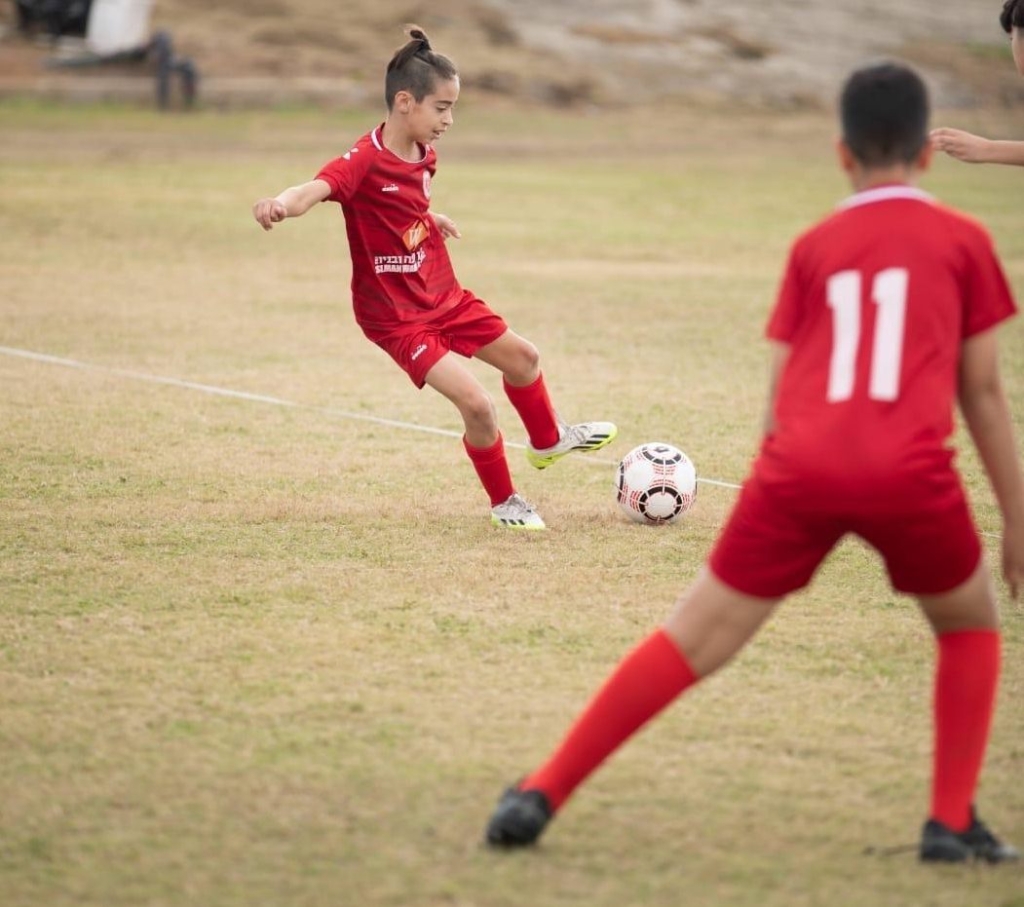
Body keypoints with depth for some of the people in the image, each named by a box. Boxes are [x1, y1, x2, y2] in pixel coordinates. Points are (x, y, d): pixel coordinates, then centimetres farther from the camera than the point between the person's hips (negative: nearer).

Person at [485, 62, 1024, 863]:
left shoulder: (815, 247, 20)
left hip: (801, 466, 2)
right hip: (909, 471, -2)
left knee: (694, 640, 8)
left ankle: (542, 794, 5)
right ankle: (953, 823, 16)